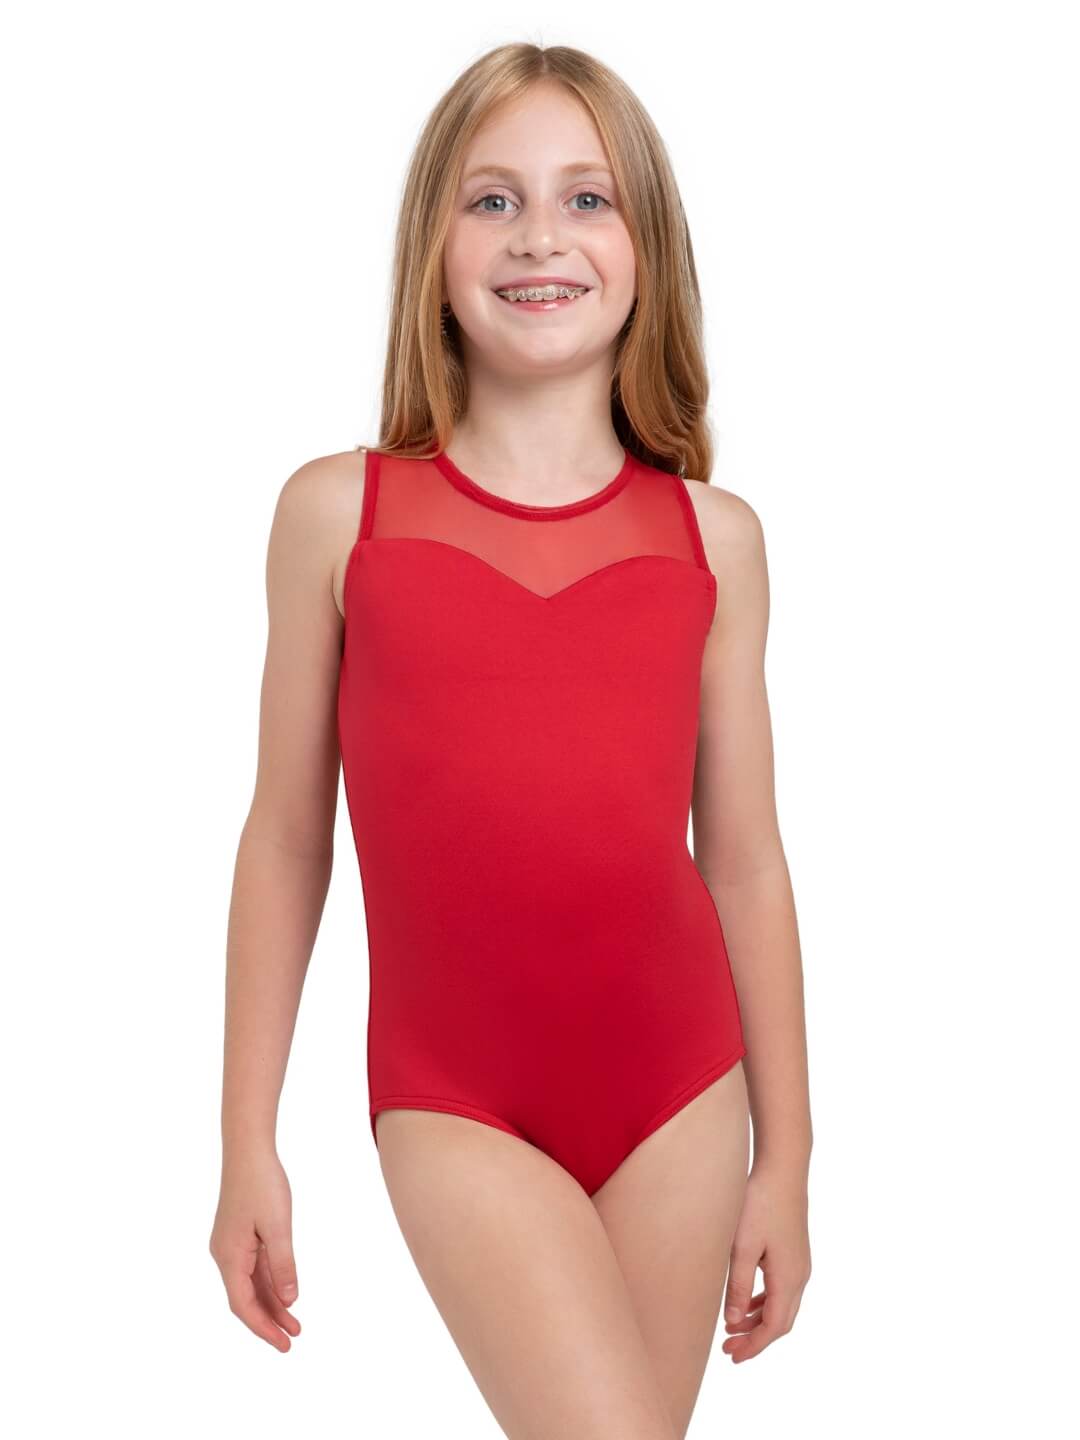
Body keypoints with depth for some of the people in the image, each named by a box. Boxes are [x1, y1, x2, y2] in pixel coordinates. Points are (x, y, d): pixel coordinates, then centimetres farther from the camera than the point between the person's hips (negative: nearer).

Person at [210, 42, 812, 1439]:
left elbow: (743, 860, 5)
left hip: (678, 1100, 2)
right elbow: (284, 838, 2)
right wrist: (247, 1146, 3)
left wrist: (785, 1155, 8)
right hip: (456, 1109, -2)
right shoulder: (339, 511, -2)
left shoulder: (714, 535, 1)